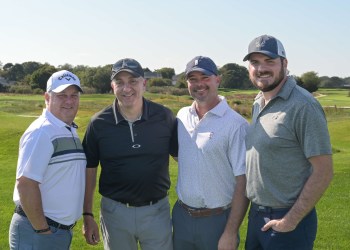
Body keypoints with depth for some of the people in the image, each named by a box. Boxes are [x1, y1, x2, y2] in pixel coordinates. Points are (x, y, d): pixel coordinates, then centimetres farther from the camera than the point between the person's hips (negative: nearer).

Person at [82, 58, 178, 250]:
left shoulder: (164, 117, -6)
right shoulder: (99, 123, -5)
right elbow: (89, 171, 2)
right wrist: (87, 215, 1)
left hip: (157, 211, 0)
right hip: (115, 211, 0)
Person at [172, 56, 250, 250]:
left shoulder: (235, 124, -14)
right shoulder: (182, 116, 3)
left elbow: (242, 182, -15)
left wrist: (230, 233, -15)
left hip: (217, 220, -5)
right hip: (181, 215, 5)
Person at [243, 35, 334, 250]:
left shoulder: (303, 106, -17)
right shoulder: (259, 103, 7)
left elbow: (323, 172, -18)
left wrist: (291, 220, -17)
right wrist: (257, 210, 9)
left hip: (287, 219, -7)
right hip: (256, 215, 7)